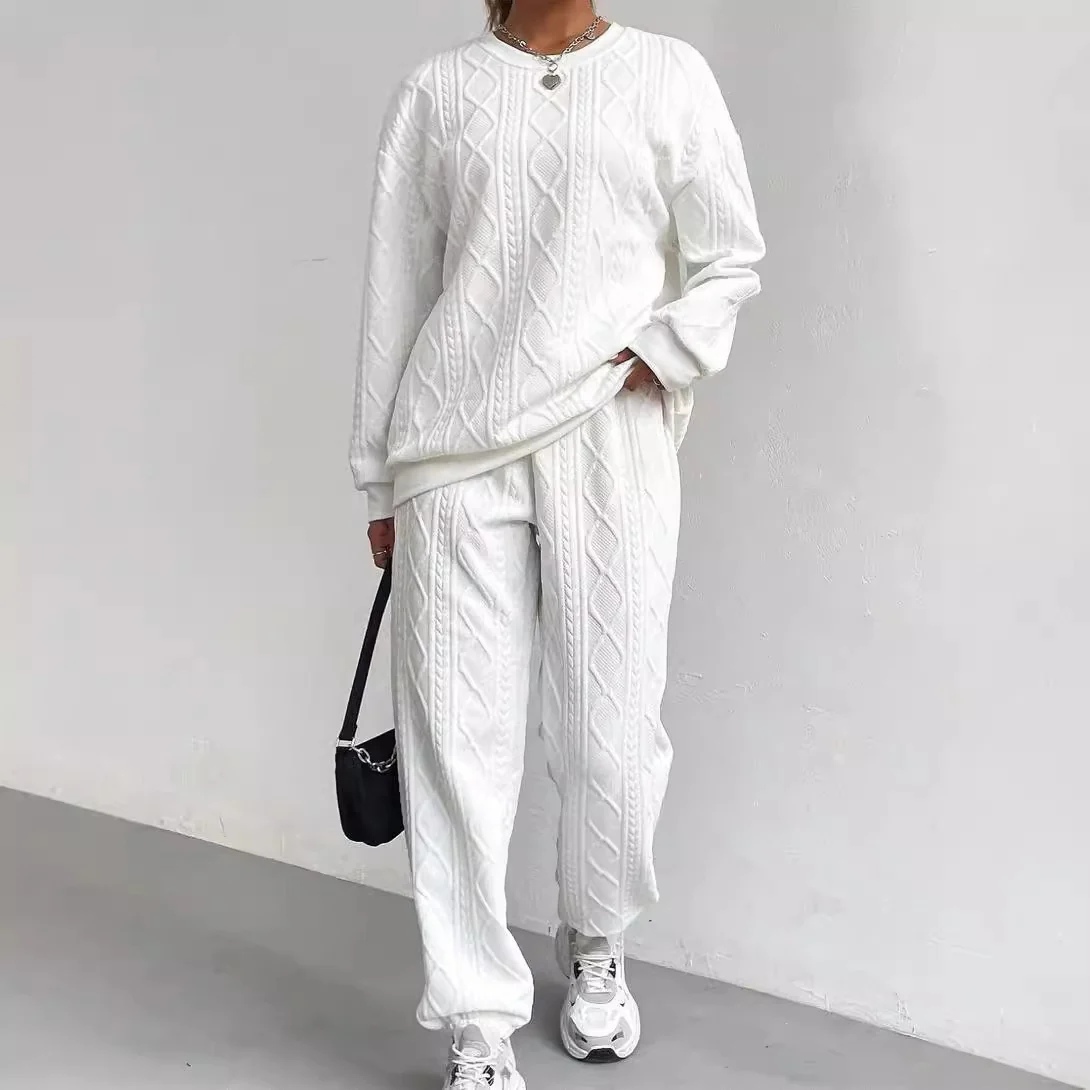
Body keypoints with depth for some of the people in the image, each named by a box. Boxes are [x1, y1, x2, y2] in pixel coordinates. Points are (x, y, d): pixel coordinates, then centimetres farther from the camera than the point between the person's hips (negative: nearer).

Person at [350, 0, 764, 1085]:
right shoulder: (435, 91, 10)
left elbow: (731, 259, 10)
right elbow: (395, 294, 10)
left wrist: (652, 362, -7)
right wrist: (380, 479, 10)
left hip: (609, 440, 0)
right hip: (457, 449, 1)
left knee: (613, 734, 2)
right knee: (456, 737, -2)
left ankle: (595, 943, 31)